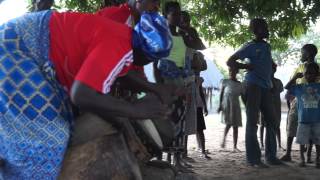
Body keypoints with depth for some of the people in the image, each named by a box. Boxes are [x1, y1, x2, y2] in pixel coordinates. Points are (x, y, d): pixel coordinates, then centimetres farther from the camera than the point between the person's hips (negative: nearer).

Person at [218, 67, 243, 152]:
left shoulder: (240, 85, 12)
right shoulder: (225, 82, 3)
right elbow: (221, 94, 0)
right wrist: (220, 105, -10)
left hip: (235, 106, 3)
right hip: (226, 105, -3)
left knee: (235, 126, 0)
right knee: (228, 123, -18)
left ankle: (235, 146, 3)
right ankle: (224, 138, 6)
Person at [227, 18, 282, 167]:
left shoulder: (267, 46, 18)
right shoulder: (250, 47, -3)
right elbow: (230, 61, -5)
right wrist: (247, 67, -13)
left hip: (266, 87, 8)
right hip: (253, 86, -8)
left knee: (271, 122, 7)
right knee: (252, 122, -7)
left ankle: (271, 156, 15)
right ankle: (253, 158, -5)